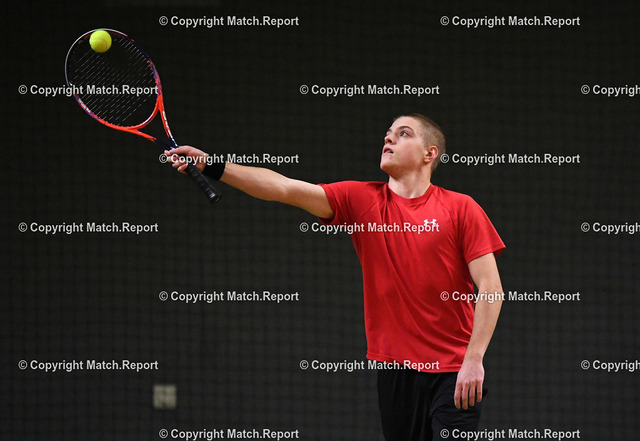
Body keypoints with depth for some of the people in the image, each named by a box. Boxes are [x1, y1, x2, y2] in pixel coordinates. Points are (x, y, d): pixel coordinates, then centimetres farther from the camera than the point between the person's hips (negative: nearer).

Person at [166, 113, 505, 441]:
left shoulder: (460, 208, -2)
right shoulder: (361, 199, 6)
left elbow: (490, 287, -5)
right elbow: (285, 188, -4)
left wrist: (473, 359, -14)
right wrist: (212, 166, -15)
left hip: (452, 370, -3)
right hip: (394, 367, 3)